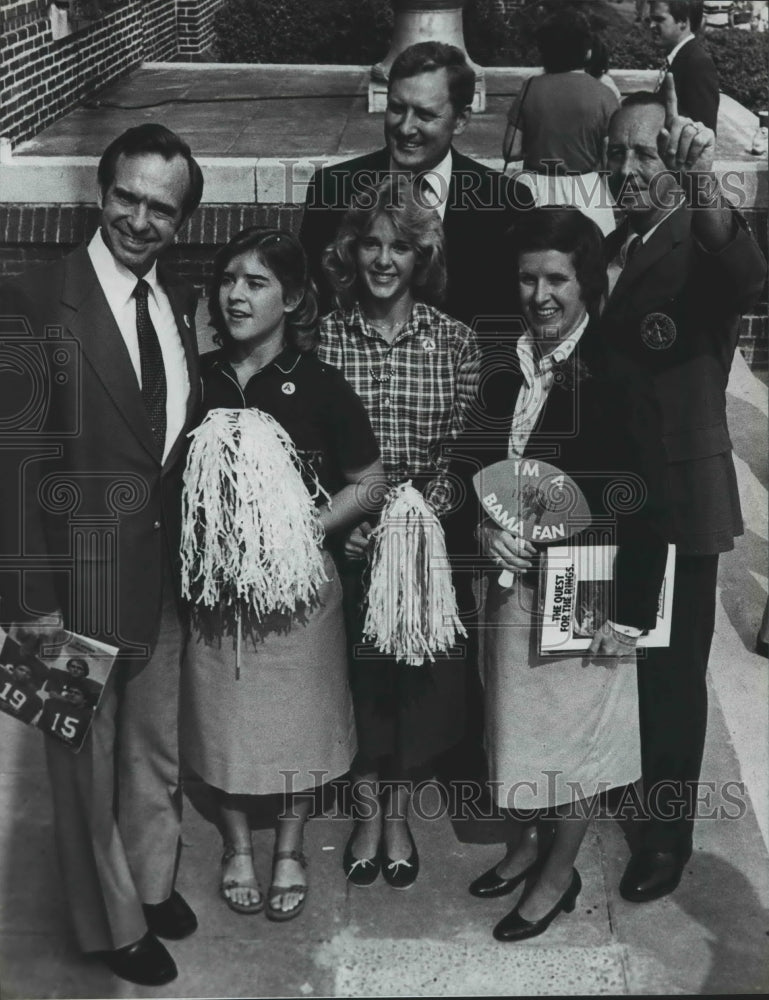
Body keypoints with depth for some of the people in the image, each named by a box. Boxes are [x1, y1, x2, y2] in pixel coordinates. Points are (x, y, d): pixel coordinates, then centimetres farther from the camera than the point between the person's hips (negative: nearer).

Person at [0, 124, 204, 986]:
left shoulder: (182, 303, 4)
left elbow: (187, 433, 10)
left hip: (169, 566, 6)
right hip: (81, 573, -6)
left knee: (157, 747, 23)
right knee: (90, 760, 13)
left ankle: (153, 880, 46)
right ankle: (113, 922, 34)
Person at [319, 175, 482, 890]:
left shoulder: (454, 341, -2)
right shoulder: (323, 337, -3)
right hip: (344, 541, 0)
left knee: (419, 677, 8)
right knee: (355, 675, 7)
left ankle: (399, 815, 29)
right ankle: (367, 814, 28)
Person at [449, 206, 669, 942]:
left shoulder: (618, 378, -15)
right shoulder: (501, 372, 2)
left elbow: (647, 507, -14)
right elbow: (470, 469, 12)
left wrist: (629, 615, -15)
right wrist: (482, 527, -9)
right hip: (513, 582, 6)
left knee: (574, 728, 9)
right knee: (518, 720, 18)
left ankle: (558, 874, 28)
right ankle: (528, 841, 40)